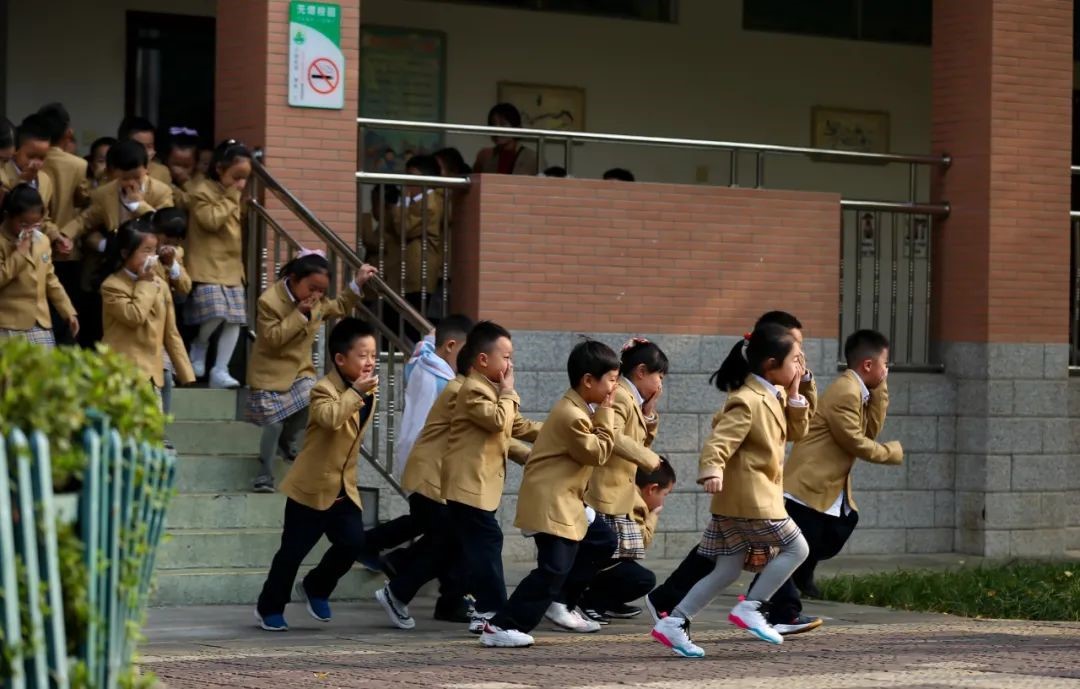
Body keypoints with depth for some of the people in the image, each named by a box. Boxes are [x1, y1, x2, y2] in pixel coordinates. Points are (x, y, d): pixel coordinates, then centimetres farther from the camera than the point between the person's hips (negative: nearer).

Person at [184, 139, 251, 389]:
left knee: (235, 320, -1)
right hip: (207, 266, -8)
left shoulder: (233, 195, 18)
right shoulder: (201, 191, -8)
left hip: (231, 268, 8)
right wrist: (231, 197, -12)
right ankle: (200, 345, 10)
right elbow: (211, 221, -20)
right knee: (215, 315, -20)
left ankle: (220, 371, 2)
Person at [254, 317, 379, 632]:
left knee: (353, 541, -7)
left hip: (344, 488, 6)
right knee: (293, 550, 1)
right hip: (311, 487, -6)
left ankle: (315, 588, 18)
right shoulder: (325, 389, -16)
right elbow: (330, 417, -37)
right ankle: (269, 607, 17)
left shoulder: (369, 392, 7)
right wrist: (355, 392, -33)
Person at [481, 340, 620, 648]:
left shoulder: (583, 409, 13)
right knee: (554, 567, -16)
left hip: (567, 501, 11)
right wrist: (605, 415, -12)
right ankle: (499, 628, -18)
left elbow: (597, 447, 16)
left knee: (602, 542, 19)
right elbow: (597, 453, -17)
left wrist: (604, 414, 7)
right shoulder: (572, 415, -20)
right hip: (549, 503, -11)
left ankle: (559, 603, 23)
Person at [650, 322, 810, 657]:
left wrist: (794, 396, 4)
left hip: (737, 502, 9)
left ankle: (673, 623, 6)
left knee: (728, 570, 9)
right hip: (751, 498, -9)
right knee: (796, 548, -3)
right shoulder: (747, 402, -17)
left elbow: (796, 432, 18)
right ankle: (750, 608, -3)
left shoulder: (774, 397, 12)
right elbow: (720, 440, -26)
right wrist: (712, 471, -43)